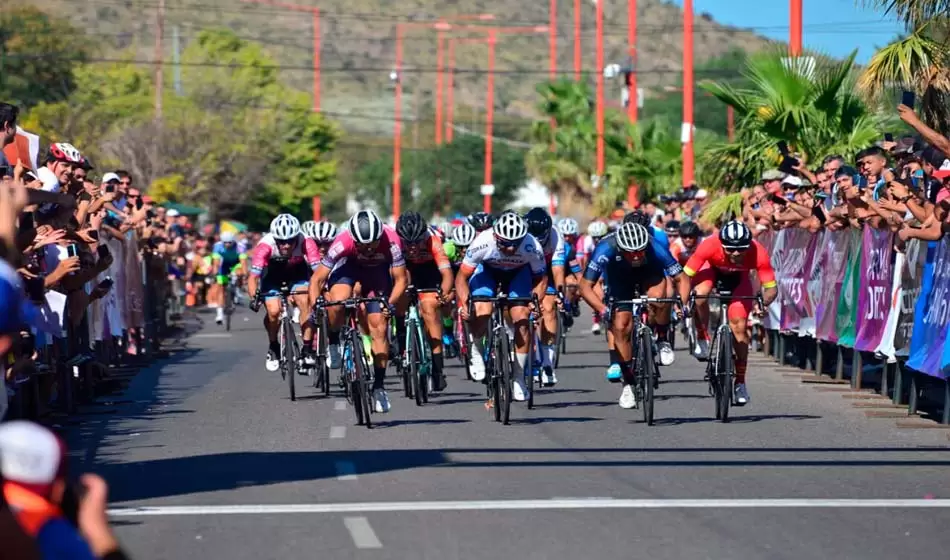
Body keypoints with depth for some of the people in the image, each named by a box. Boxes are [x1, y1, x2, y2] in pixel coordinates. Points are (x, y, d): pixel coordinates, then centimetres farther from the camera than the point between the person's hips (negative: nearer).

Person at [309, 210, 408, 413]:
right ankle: (333, 342, -3)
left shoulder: (391, 241, -36)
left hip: (377, 271, 0)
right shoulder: (343, 243, -36)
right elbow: (317, 279, -28)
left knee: (379, 327, -9)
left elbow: (401, 279, -27)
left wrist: (391, 303, -43)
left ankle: (379, 386, 1)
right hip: (349, 265, 0)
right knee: (337, 302, -32)